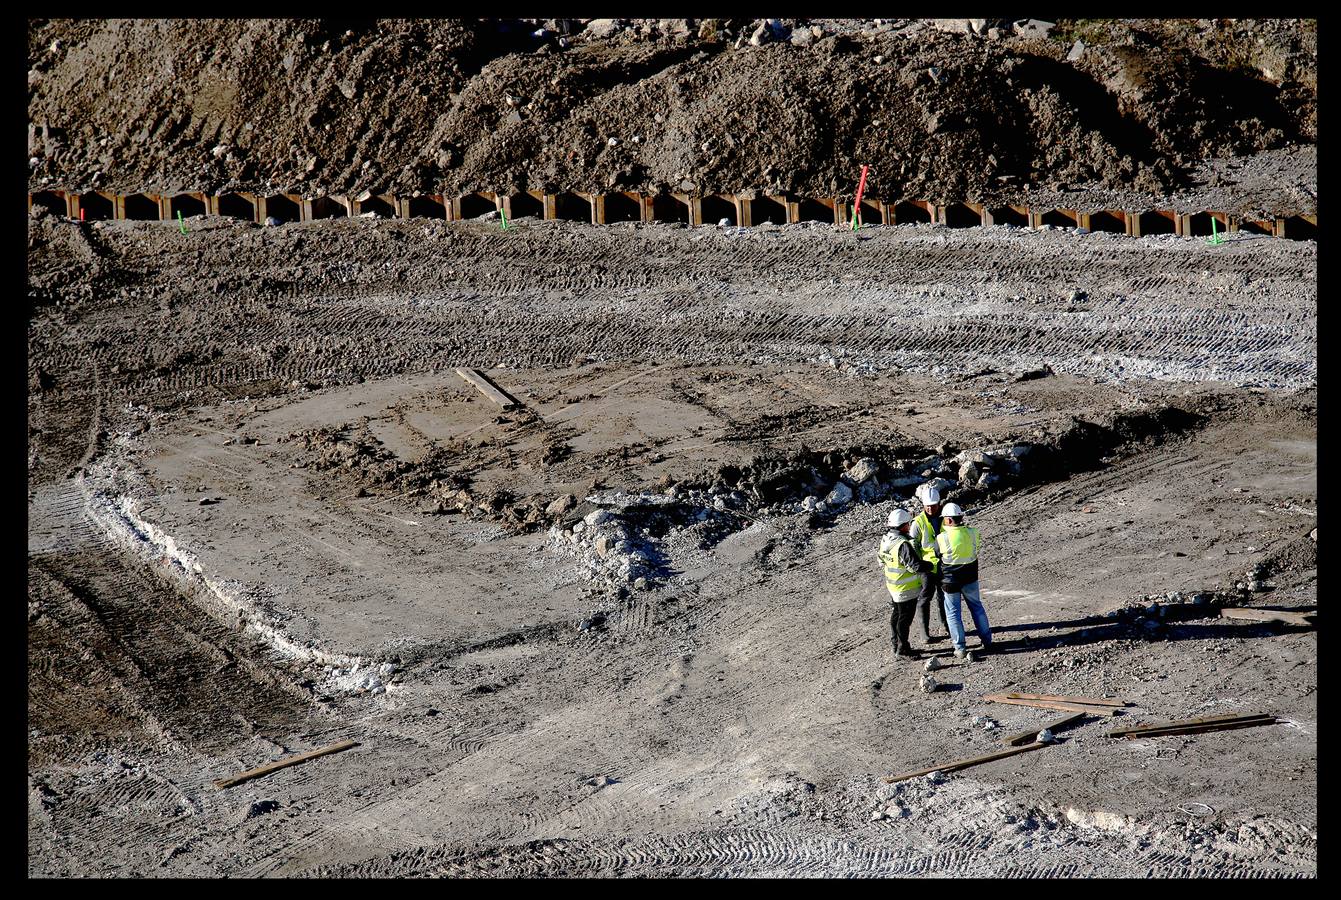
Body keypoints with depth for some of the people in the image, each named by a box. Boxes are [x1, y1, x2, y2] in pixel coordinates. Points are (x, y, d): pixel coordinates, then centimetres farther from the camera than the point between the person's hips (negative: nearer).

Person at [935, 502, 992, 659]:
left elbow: (936, 552, -3)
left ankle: (960, 648, 9)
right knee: (976, 606, 21)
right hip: (970, 578, 3)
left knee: (953, 613, 9)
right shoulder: (972, 532, -11)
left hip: (950, 581, -3)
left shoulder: (942, 538, -21)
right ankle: (987, 641, 28)